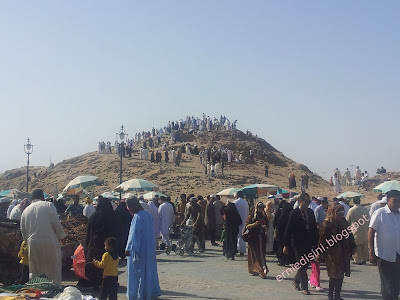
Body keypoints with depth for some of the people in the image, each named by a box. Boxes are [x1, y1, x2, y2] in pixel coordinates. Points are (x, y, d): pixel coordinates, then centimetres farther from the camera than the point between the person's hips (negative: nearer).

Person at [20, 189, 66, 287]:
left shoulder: (26, 211, 11)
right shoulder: (48, 205, -3)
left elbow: (23, 231, 15)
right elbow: (56, 224, -7)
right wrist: (61, 236, 6)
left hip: (33, 245, 4)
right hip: (50, 243, -4)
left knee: (35, 273, 11)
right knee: (53, 271, 4)